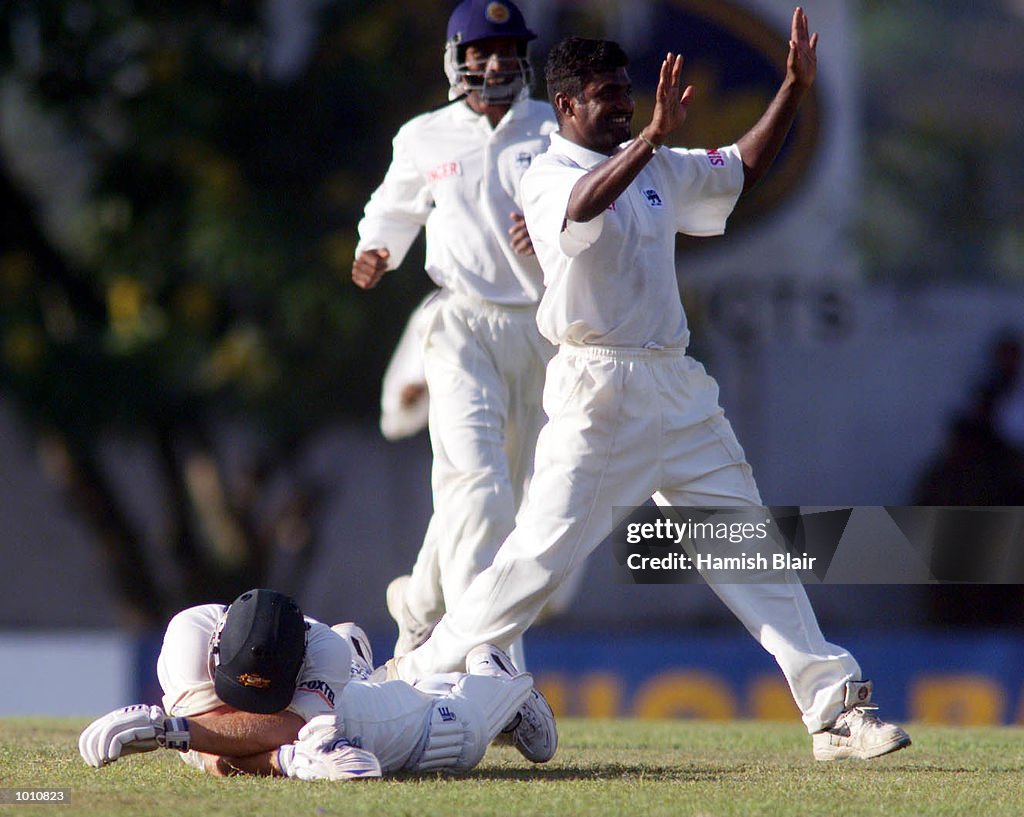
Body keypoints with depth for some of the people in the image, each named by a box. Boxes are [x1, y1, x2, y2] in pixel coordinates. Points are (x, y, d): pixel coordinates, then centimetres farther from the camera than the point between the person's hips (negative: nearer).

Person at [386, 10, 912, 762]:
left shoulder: (658, 169, 16)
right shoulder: (548, 177, -7)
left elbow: (744, 169, 24)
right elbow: (582, 208, -30)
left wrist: (795, 90, 12)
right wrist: (654, 136, -41)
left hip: (678, 390, 7)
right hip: (598, 390, -7)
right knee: (544, 552, -12)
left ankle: (836, 708, 4)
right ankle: (417, 684, -2)